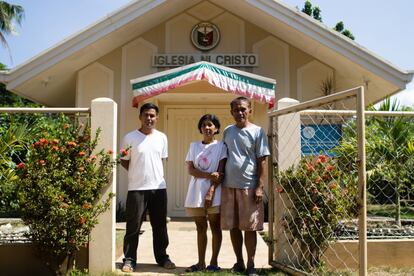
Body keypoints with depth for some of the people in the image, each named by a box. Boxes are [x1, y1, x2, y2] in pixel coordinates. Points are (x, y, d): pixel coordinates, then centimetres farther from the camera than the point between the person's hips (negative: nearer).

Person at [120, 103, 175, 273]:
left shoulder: (162, 138, 6)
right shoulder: (130, 138, -4)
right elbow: (124, 161, 4)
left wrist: (152, 174, 7)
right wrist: (138, 174, 1)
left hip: (159, 187, 3)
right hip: (137, 188, -3)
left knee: (160, 225, 12)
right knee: (133, 226, 1)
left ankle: (162, 257, 24)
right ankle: (129, 260, 12)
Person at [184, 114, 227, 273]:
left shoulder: (221, 146, 1)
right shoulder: (194, 146, 10)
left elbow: (221, 172, -6)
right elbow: (190, 170, 2)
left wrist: (211, 191, -16)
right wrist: (209, 175, -14)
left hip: (214, 193, -3)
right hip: (196, 192, 3)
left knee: (215, 227, 2)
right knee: (200, 228, 9)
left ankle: (214, 262, 10)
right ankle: (201, 262, 17)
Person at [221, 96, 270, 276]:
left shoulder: (257, 131, -2)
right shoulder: (227, 131, 10)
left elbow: (262, 161, -4)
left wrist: (260, 186, -10)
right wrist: (218, 179, 9)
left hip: (249, 186, -4)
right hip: (228, 185, 4)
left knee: (249, 227, 1)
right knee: (233, 227, 8)